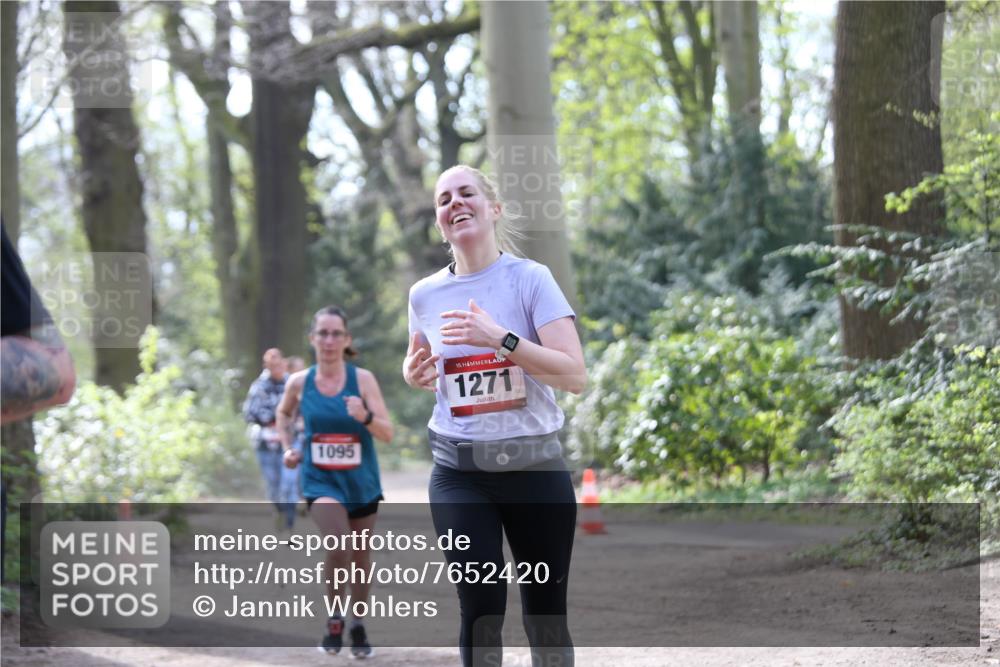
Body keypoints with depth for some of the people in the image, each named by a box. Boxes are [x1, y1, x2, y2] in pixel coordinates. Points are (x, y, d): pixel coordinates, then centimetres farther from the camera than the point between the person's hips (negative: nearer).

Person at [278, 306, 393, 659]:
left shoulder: (363, 379, -10)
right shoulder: (299, 383, -4)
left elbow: (387, 433, -12)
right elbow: (283, 413, 19)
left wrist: (365, 417, -31)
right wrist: (288, 448, 6)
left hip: (361, 481, 1)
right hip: (321, 480, -1)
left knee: (361, 558, 13)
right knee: (338, 546, -25)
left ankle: (358, 626, 34)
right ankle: (334, 621, -6)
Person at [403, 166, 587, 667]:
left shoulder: (530, 279, -6)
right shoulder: (425, 294, 4)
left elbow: (575, 375, -14)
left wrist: (501, 339, -24)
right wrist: (414, 374, -1)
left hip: (535, 467, -2)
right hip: (459, 474, 2)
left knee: (545, 613, 4)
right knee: (482, 607, -8)